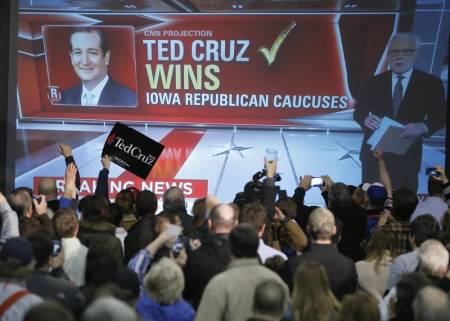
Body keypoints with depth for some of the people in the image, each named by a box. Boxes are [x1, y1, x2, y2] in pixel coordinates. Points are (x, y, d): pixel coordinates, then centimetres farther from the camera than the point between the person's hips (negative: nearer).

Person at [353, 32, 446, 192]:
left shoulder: (431, 83, 1)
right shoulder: (374, 82, 8)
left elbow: (439, 116, -2)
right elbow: (358, 112, 6)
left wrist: (423, 126, -23)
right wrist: (366, 119, -19)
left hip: (407, 156, -2)